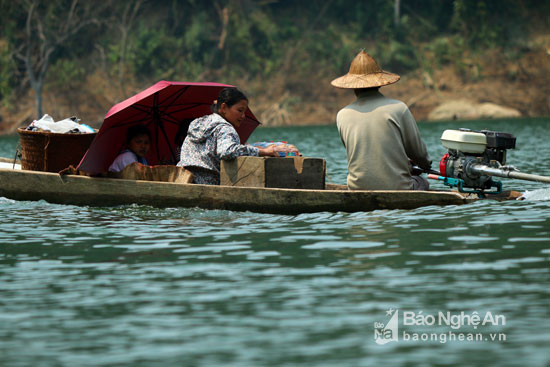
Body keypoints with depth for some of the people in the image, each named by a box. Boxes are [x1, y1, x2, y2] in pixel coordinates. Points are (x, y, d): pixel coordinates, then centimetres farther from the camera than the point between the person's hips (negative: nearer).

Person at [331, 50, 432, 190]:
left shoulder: (342, 115, 2)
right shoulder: (398, 109, -8)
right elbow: (418, 151, 1)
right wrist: (426, 163, 28)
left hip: (358, 189, 3)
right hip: (397, 189, -3)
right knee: (422, 182, 30)